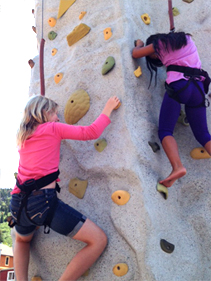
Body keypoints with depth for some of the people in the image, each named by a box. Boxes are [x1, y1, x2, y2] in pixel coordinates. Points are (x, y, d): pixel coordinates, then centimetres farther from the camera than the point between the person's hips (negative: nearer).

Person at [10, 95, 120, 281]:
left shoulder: (23, 136, 19)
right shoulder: (53, 128, 2)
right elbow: (92, 132, 0)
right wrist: (108, 108, 13)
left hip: (18, 202, 8)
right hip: (43, 201, -7)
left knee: (22, 240, 40)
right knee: (99, 240, -2)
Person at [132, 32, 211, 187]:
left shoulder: (159, 44, 14)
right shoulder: (187, 39, 27)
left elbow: (135, 54, 21)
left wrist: (139, 44, 42)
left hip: (178, 86, -4)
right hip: (198, 88, 5)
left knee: (165, 130, -5)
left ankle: (177, 167, -31)